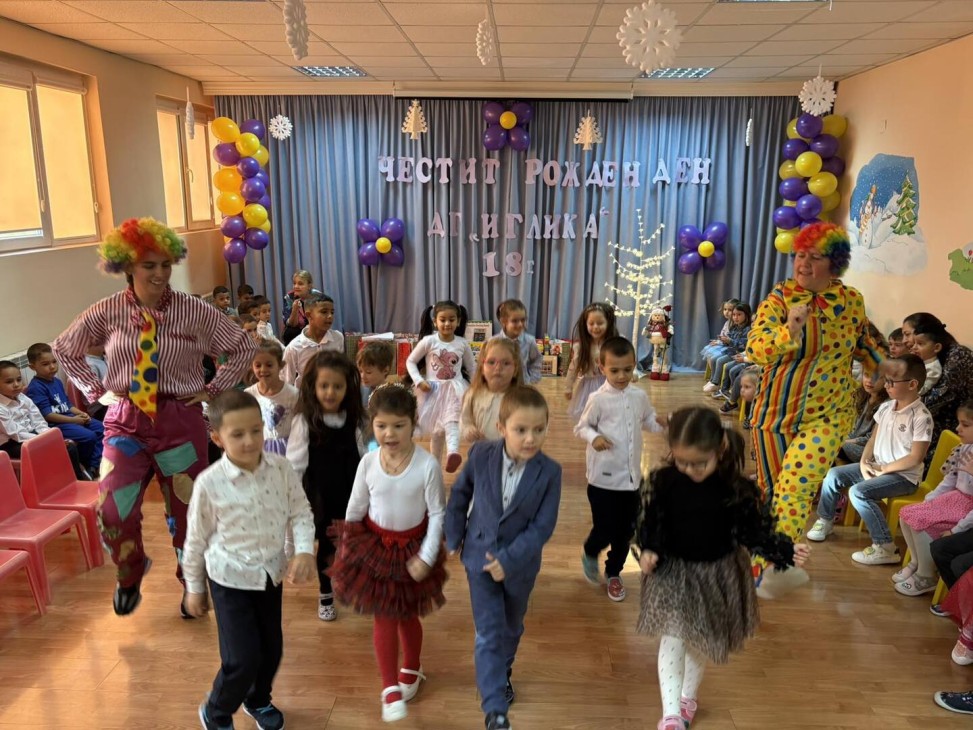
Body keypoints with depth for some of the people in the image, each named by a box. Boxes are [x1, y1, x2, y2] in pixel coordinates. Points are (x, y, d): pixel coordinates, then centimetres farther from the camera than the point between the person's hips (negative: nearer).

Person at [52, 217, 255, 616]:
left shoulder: (194, 311, -8)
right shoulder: (106, 312, -3)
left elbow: (243, 347, 2)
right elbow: (64, 348, 14)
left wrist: (212, 389, -2)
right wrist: (95, 390, 5)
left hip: (180, 420, -1)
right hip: (125, 420, 1)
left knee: (186, 509, 10)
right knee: (113, 511, -10)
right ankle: (130, 575, 24)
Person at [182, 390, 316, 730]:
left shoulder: (281, 469, -13)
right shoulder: (209, 483, -20)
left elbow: (300, 512, -3)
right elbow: (196, 539, -7)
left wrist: (305, 550, -20)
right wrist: (194, 588, 3)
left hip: (270, 573, 4)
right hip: (230, 578, -4)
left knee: (272, 648, 18)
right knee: (243, 658, -4)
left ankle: (258, 700, 50)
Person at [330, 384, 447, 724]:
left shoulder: (427, 465, -23)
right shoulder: (368, 463, -14)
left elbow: (438, 513, -14)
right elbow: (355, 508, 0)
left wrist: (426, 557, -14)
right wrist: (349, 546, 8)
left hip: (412, 546, -1)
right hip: (374, 544, 1)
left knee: (407, 614, 17)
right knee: (384, 617, 6)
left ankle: (411, 670, 45)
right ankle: (390, 689, 23)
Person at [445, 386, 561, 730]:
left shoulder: (550, 472, -20)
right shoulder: (481, 454, -18)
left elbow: (543, 526, -17)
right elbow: (459, 494, -1)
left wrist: (509, 559, -22)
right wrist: (453, 538, 2)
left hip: (521, 563, 1)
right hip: (480, 556, -1)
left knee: (511, 628, 24)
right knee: (489, 634, 0)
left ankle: (502, 672, 52)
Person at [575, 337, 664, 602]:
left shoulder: (640, 396, 0)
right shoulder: (598, 399, -14)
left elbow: (648, 421, 15)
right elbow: (581, 427, -7)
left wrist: (661, 424, -6)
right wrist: (594, 437, -27)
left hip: (631, 476, 5)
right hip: (604, 477, -5)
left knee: (625, 531, 14)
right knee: (604, 529, 1)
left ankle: (613, 573, 37)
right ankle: (589, 554, 36)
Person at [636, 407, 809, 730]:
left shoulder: (737, 489, -20)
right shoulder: (665, 480, -17)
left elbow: (755, 531, -10)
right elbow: (652, 521, -6)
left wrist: (786, 552, -23)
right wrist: (648, 551, -20)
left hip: (718, 573, 1)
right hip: (672, 569, 0)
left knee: (702, 641, 18)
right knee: (672, 639, -5)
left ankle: (688, 696, 41)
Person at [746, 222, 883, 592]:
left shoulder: (852, 300, -2)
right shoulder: (779, 297, -12)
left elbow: (862, 341, 19)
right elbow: (755, 349, -26)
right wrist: (789, 331, -40)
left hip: (829, 415, 0)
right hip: (777, 412, 0)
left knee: (795, 486, -16)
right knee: (771, 488, 12)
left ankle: (769, 565, 0)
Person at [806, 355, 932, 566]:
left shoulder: (921, 416, -20)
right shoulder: (885, 407, 3)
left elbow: (915, 458, -22)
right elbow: (873, 439, 10)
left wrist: (884, 468, -15)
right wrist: (864, 463, -5)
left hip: (904, 476, -8)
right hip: (877, 466, 8)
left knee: (859, 492, -27)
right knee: (834, 475, 2)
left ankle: (885, 547, -19)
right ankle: (825, 521, 20)